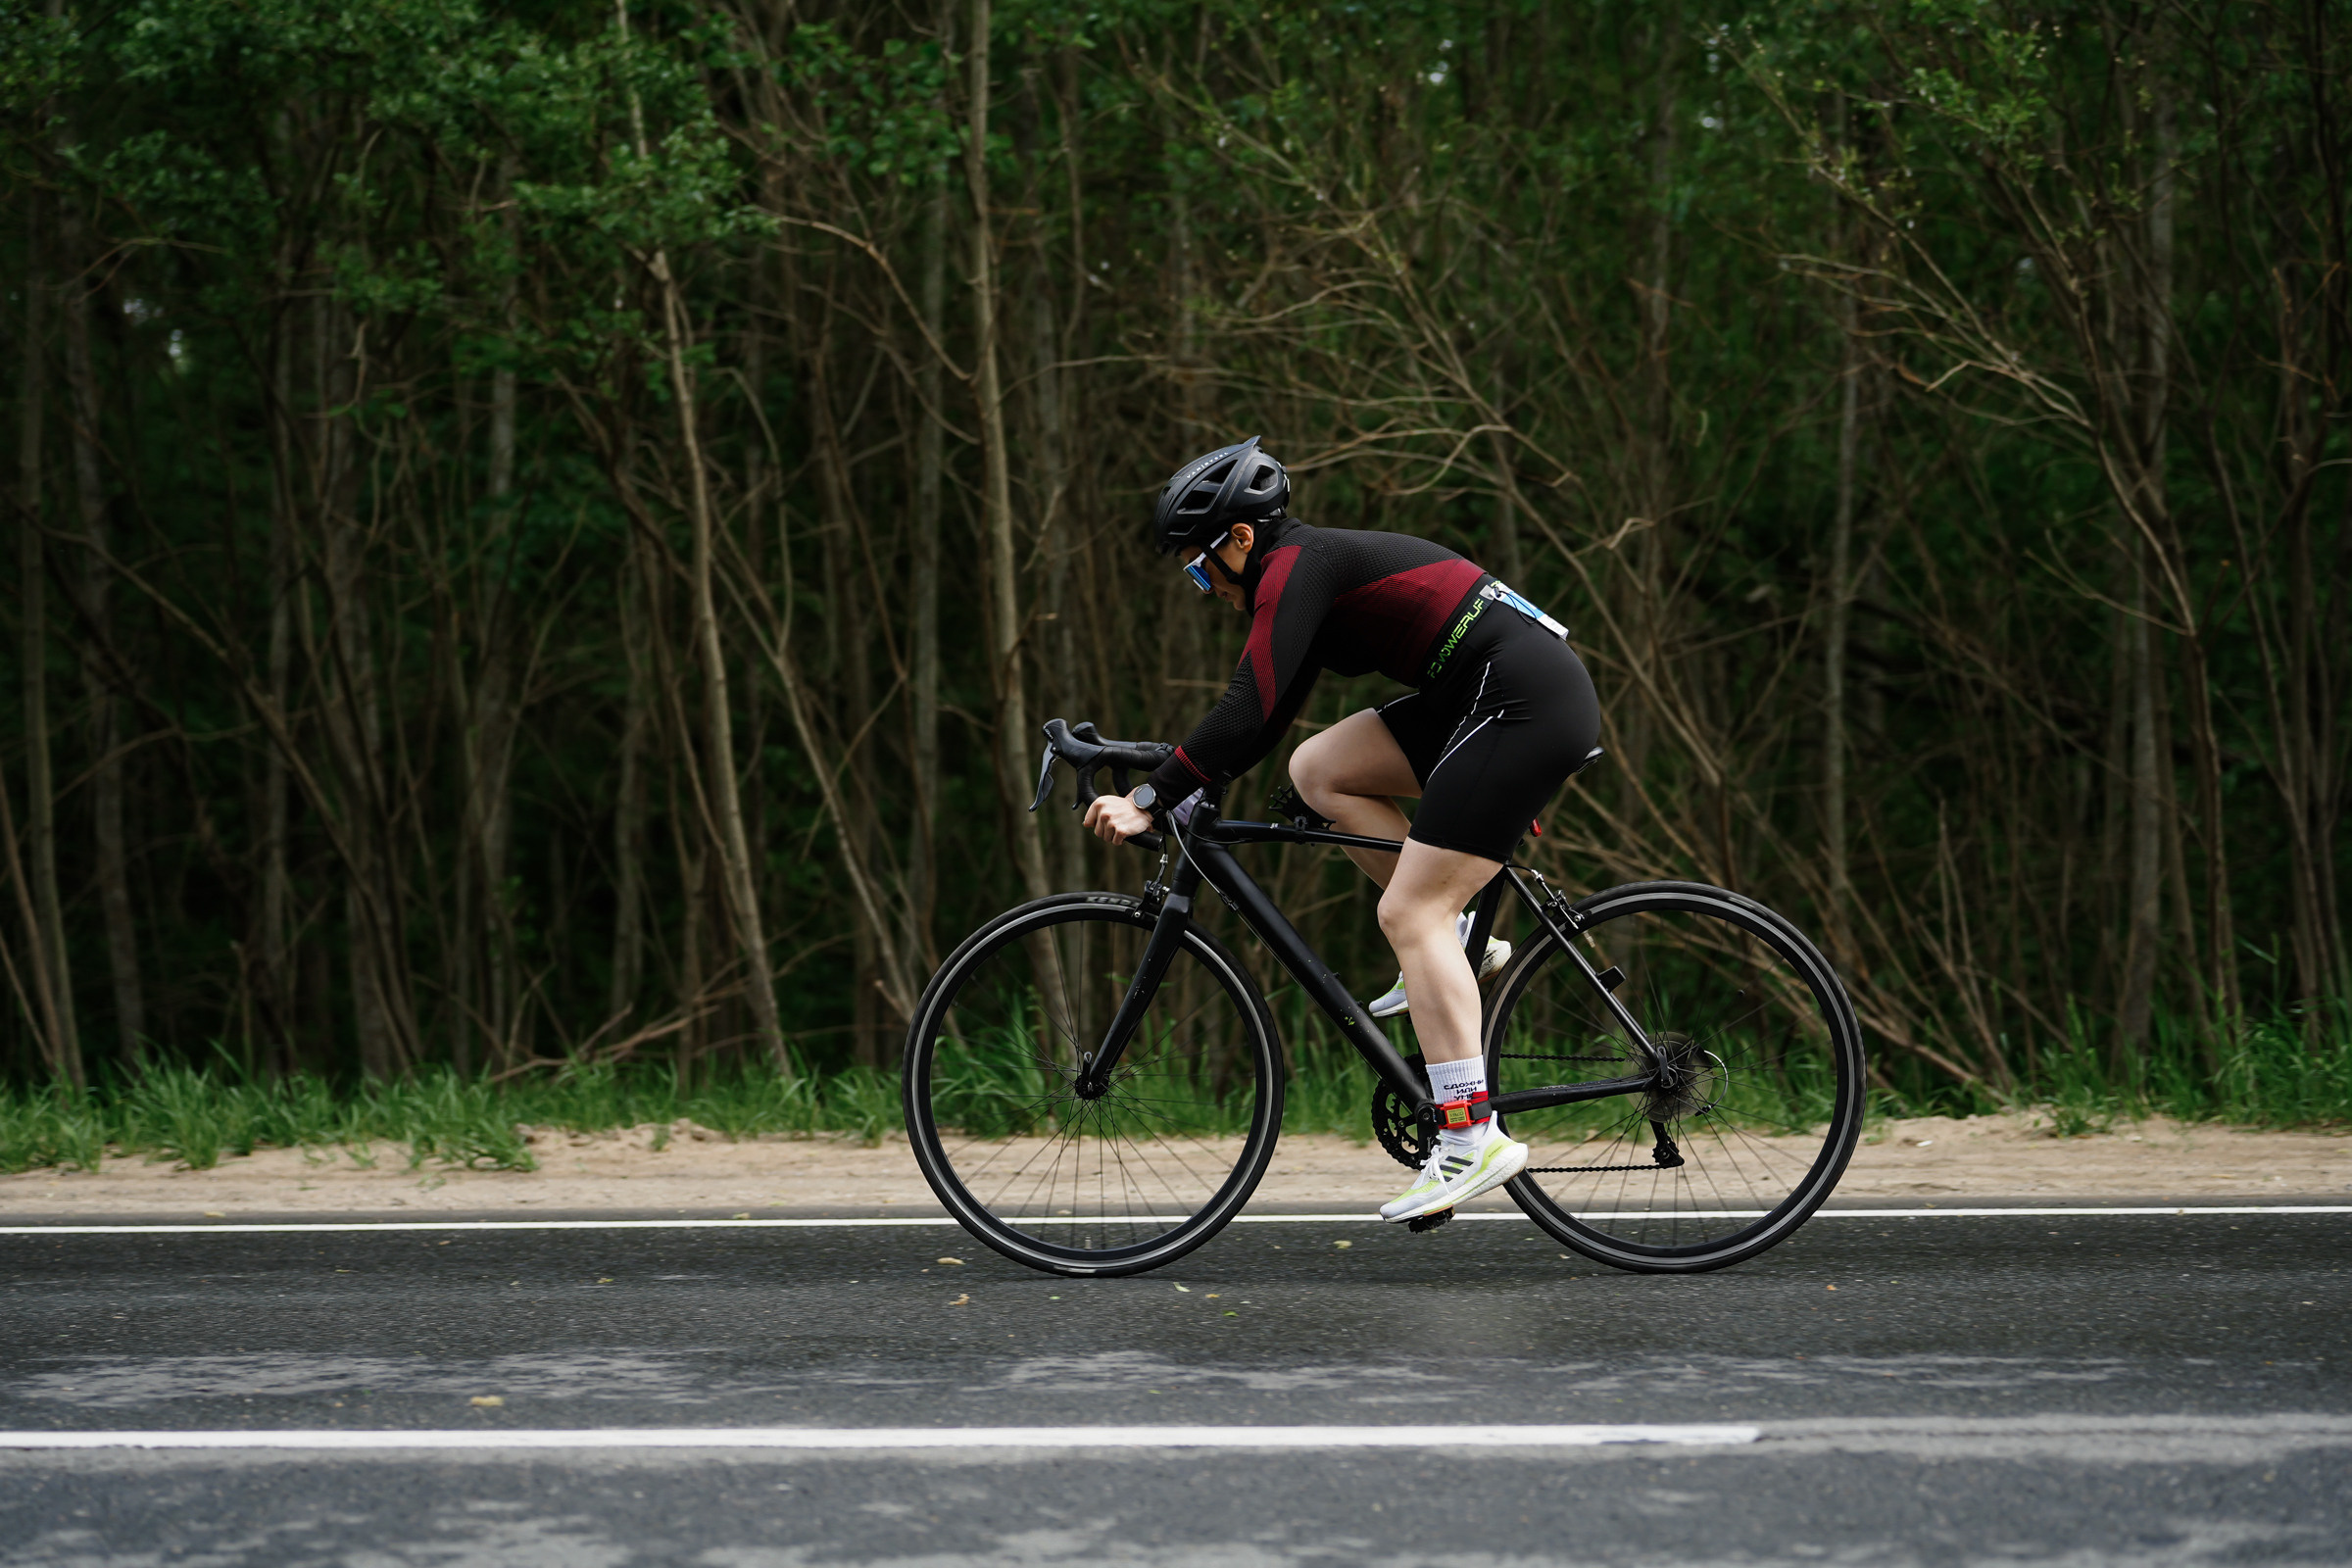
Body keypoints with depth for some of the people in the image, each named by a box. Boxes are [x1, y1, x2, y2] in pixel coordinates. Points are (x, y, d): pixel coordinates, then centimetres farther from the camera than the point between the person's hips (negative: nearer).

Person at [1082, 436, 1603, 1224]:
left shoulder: (1296, 566, -9)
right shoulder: (1311, 568, 19)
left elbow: (1247, 713, -19)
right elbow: (1264, 716, 25)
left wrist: (1149, 800, -16)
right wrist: (1168, 789, 23)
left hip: (1529, 705, -9)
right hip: (1482, 699, 9)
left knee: (1409, 915, -10)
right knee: (1317, 769, 8)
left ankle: (1473, 1140, -12)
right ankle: (1452, 943, 11)